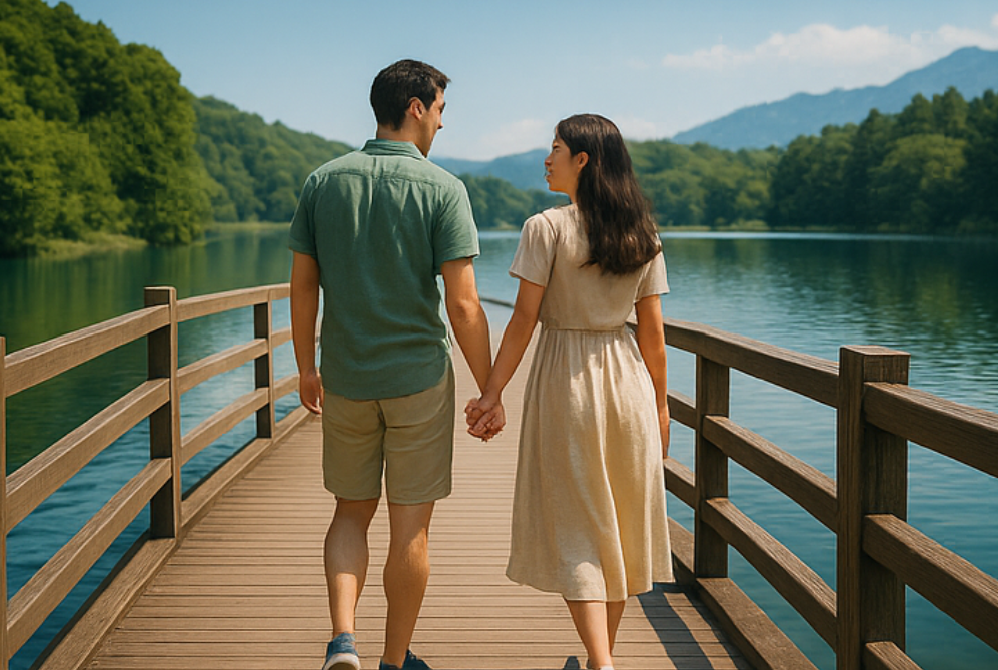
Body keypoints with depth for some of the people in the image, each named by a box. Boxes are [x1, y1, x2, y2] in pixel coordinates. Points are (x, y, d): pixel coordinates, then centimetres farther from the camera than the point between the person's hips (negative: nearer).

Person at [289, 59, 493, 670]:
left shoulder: (324, 181, 1)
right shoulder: (441, 188, -10)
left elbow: (303, 287, 3)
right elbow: (463, 305, -13)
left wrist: (306, 367, 15)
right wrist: (489, 391, -4)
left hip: (346, 379, 3)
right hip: (419, 377, -3)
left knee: (352, 513, 18)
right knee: (410, 527, 9)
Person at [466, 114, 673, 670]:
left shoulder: (547, 228, -11)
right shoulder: (644, 235, 3)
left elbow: (524, 320, -12)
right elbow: (653, 330, 5)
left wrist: (493, 393, -5)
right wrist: (660, 400, 14)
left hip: (566, 380, -4)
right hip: (627, 377, 5)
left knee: (575, 527, 2)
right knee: (621, 521, 15)